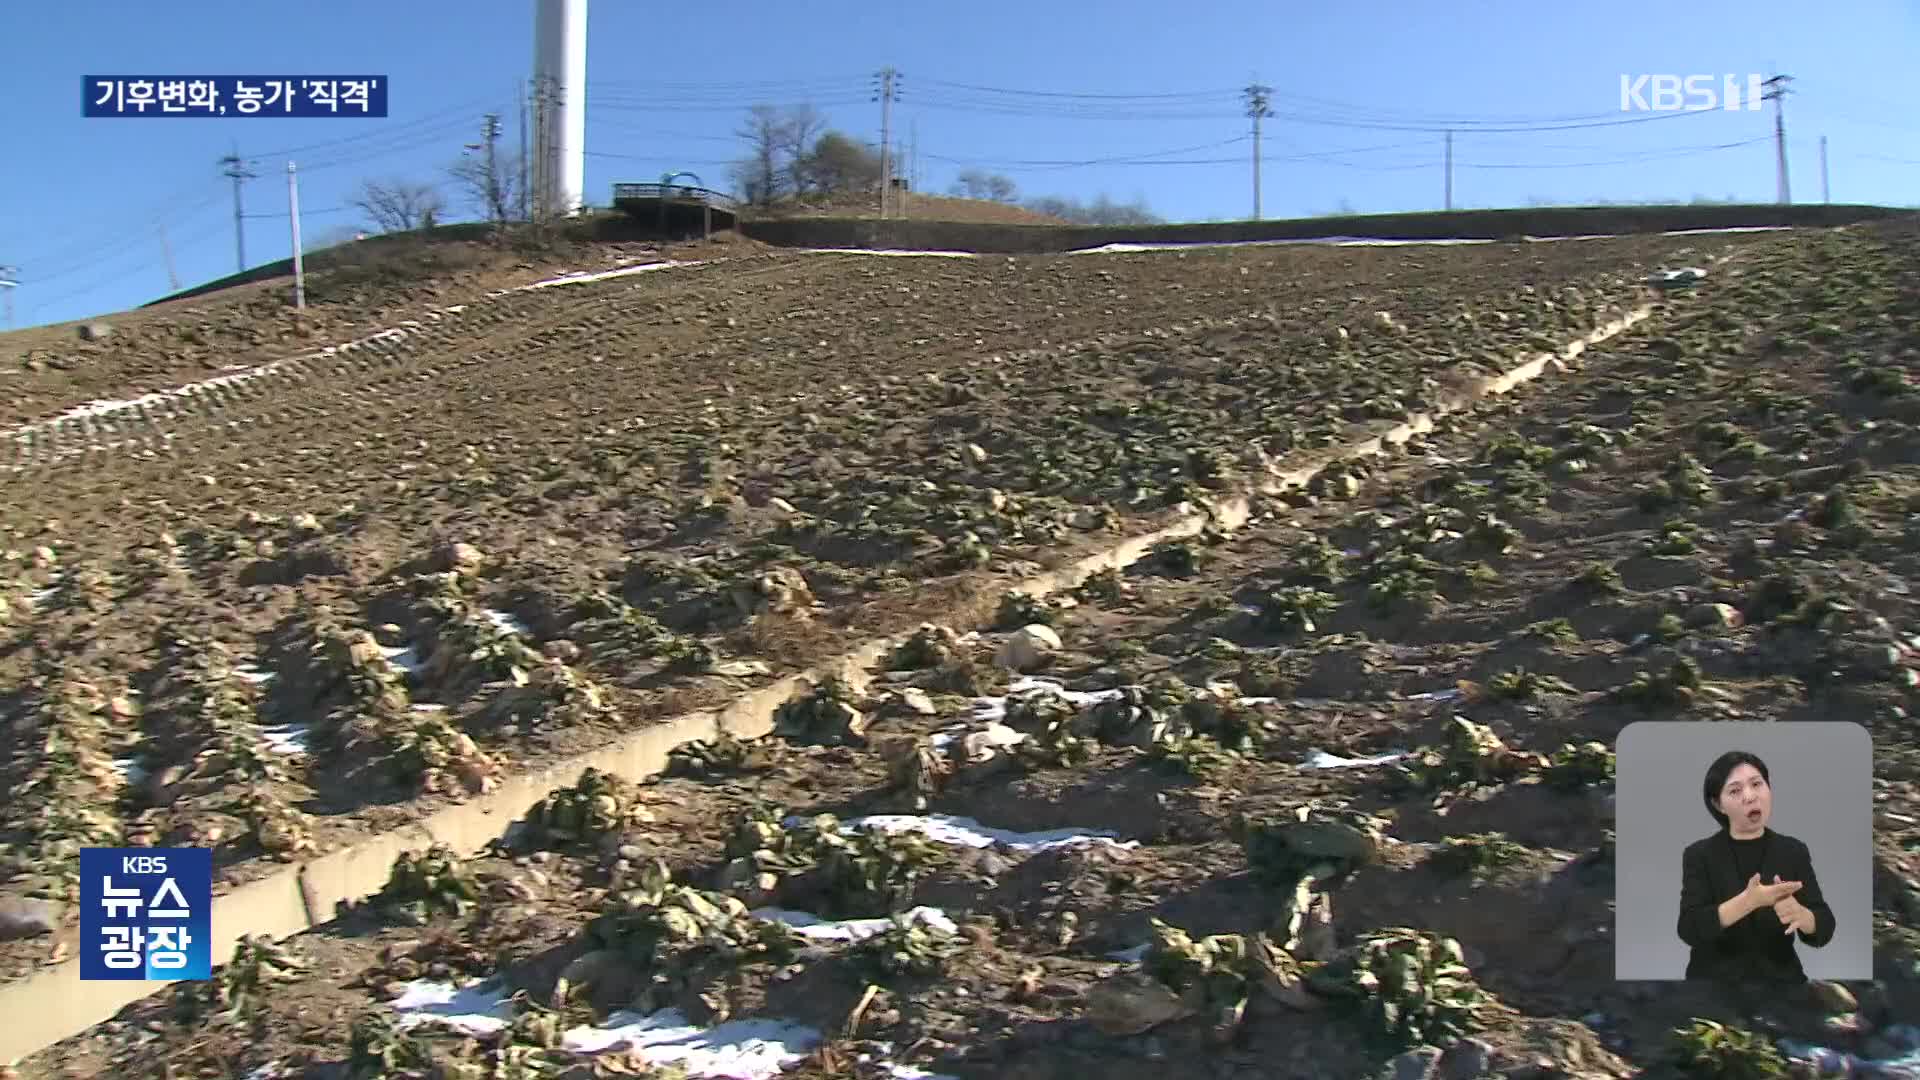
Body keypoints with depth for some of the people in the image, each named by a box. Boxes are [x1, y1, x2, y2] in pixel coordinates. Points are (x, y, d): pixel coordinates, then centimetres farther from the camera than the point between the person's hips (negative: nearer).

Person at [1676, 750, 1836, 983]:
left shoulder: (1793, 852, 2)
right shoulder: (1700, 855, -5)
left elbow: (1823, 930, -5)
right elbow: (1690, 929, -16)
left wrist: (1797, 913, -26)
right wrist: (1749, 901, -28)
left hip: (1779, 978, 2)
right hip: (1716, 977, -2)